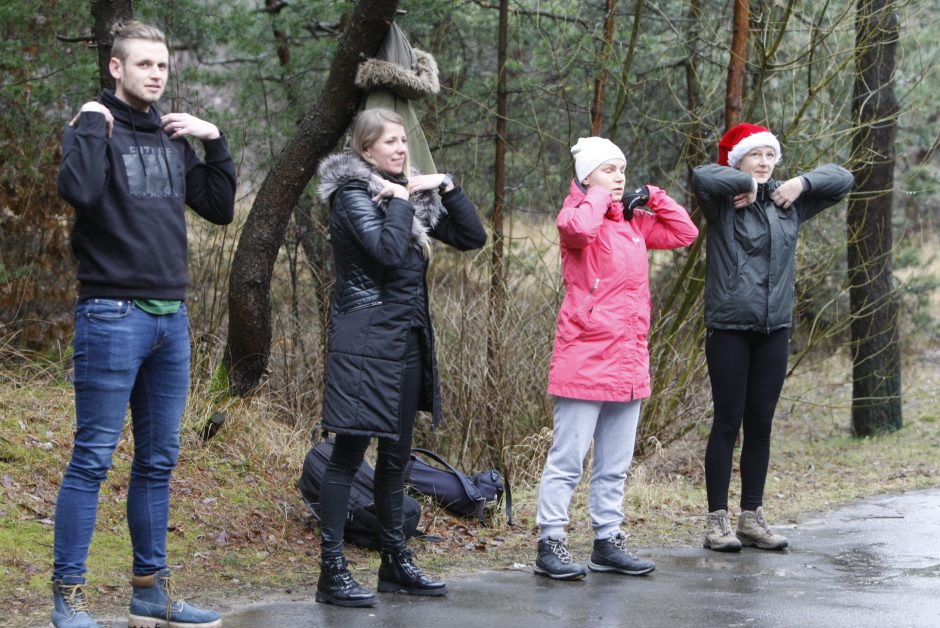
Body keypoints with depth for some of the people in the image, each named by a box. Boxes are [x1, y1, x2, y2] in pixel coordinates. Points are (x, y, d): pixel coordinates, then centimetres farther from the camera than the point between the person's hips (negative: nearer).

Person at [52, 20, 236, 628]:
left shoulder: (173, 137, 15)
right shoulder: (95, 128, -5)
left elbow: (221, 207, 16)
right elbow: (78, 189, -25)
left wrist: (215, 140, 8)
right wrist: (93, 123, -16)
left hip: (171, 318, 7)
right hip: (112, 315, -7)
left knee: (159, 461, 11)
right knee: (93, 459, -4)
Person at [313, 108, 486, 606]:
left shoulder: (413, 195, 14)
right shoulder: (352, 192, -8)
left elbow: (473, 237, 9)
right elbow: (389, 251, -24)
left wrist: (446, 187, 1)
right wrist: (399, 202, -12)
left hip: (407, 341, 8)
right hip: (365, 341, -8)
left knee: (396, 454, 14)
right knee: (350, 452, -6)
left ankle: (395, 561, 23)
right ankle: (332, 570, -3)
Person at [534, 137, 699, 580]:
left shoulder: (634, 222, 16)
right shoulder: (578, 216, -5)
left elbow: (685, 233, 20)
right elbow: (578, 228, -29)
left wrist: (653, 197, 10)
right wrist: (598, 196, -11)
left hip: (628, 361, 8)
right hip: (585, 359, -8)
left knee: (615, 464, 13)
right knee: (568, 459, -5)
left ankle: (607, 542, 20)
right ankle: (550, 543, -1)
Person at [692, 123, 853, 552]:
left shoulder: (788, 204, 11)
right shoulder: (723, 204, -4)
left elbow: (842, 180, 18)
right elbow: (702, 177, -26)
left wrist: (802, 183, 2)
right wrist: (747, 183, -13)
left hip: (774, 330, 5)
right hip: (729, 329, -5)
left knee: (761, 424, 9)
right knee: (728, 423, -2)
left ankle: (752, 518, 17)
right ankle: (718, 521, 3)